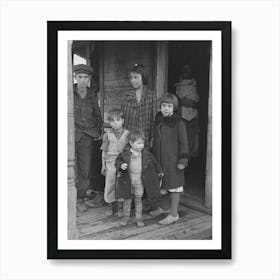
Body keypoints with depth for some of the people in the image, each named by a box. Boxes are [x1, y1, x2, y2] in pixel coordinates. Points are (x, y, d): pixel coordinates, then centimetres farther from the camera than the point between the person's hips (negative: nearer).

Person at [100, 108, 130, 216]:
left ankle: (120, 207, 21)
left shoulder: (127, 134, -2)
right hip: (110, 164, 1)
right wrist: (103, 165, 6)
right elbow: (104, 151, 7)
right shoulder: (107, 134, 1)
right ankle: (109, 206, 24)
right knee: (109, 186, 6)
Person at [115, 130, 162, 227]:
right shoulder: (125, 153, -10)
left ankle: (139, 218, 24)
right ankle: (126, 216, 29)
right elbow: (118, 160, 3)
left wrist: (159, 171, 20)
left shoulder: (146, 153, -4)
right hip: (127, 180, -1)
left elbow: (154, 162, 10)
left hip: (140, 180, 1)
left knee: (138, 199, 11)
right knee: (127, 199, 11)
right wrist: (121, 165, -19)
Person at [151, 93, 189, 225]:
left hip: (172, 159, -6)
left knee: (173, 185, 3)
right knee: (163, 184, 19)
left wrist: (183, 160, -13)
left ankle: (173, 214, 14)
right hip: (159, 159, 6)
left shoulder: (178, 122, -12)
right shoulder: (158, 120, 7)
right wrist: (153, 156, 18)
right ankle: (165, 207, 38)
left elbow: (183, 143, -11)